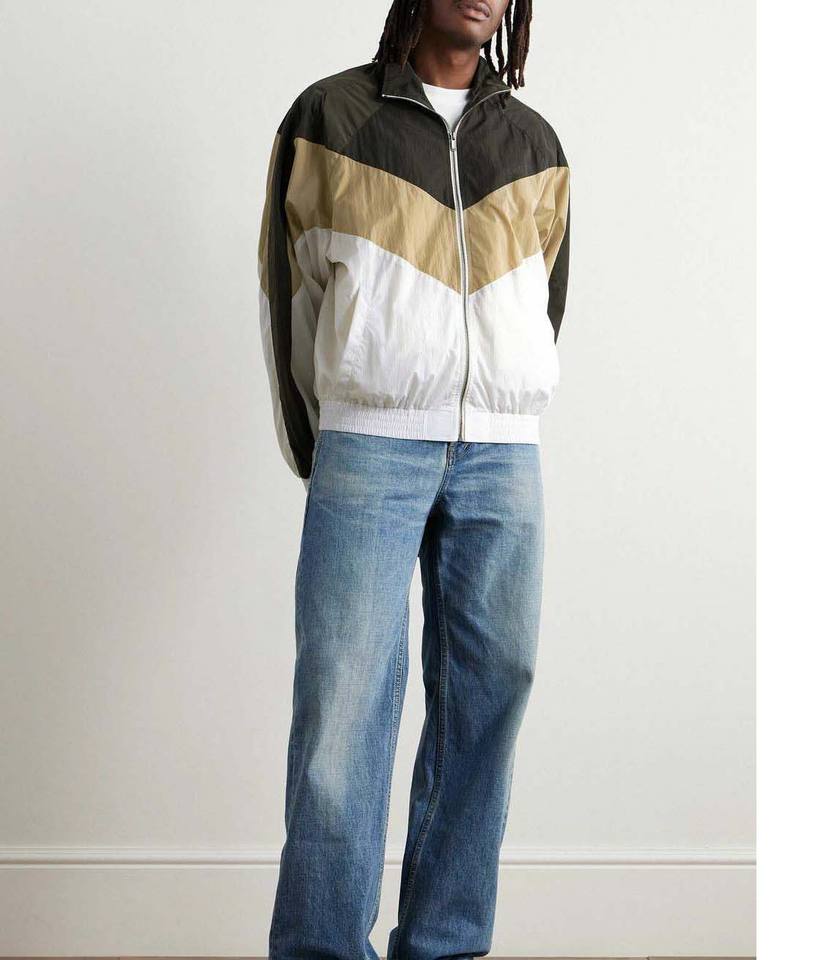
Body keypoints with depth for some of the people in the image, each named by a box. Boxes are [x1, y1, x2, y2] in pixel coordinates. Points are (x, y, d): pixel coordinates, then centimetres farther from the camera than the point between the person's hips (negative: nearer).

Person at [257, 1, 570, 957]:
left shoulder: (534, 144, 15)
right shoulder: (330, 117, 7)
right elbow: (289, 294, 9)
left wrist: (491, 439, 15)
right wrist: (316, 453, 11)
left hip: (504, 456, 3)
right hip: (370, 445, -3)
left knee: (487, 693, 0)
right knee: (344, 699, -10)